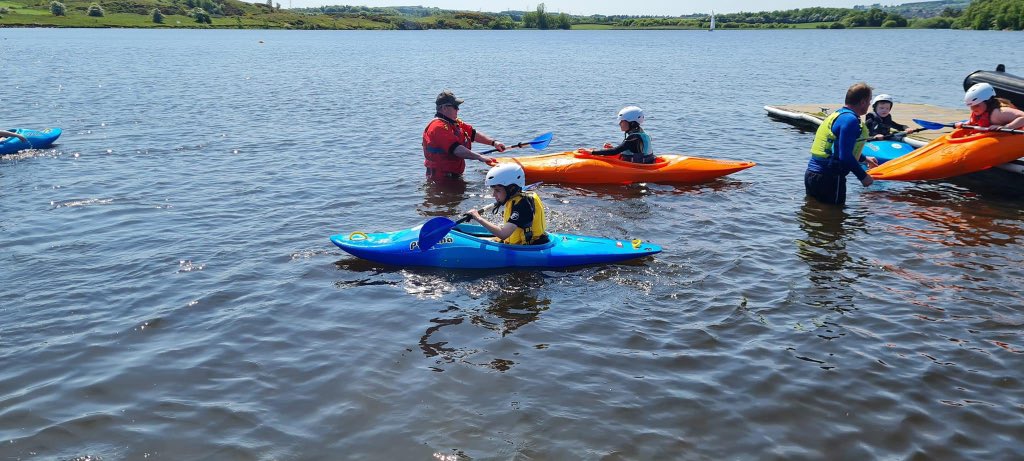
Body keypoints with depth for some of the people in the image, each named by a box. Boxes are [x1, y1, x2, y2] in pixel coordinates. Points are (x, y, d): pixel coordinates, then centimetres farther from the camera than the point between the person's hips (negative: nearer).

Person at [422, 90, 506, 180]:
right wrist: (480, 157, -31)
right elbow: (455, 149, -28)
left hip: (455, 174, 10)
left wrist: (493, 142, 5)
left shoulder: (455, 123, 16)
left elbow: (473, 133, 17)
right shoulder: (439, 127, -19)